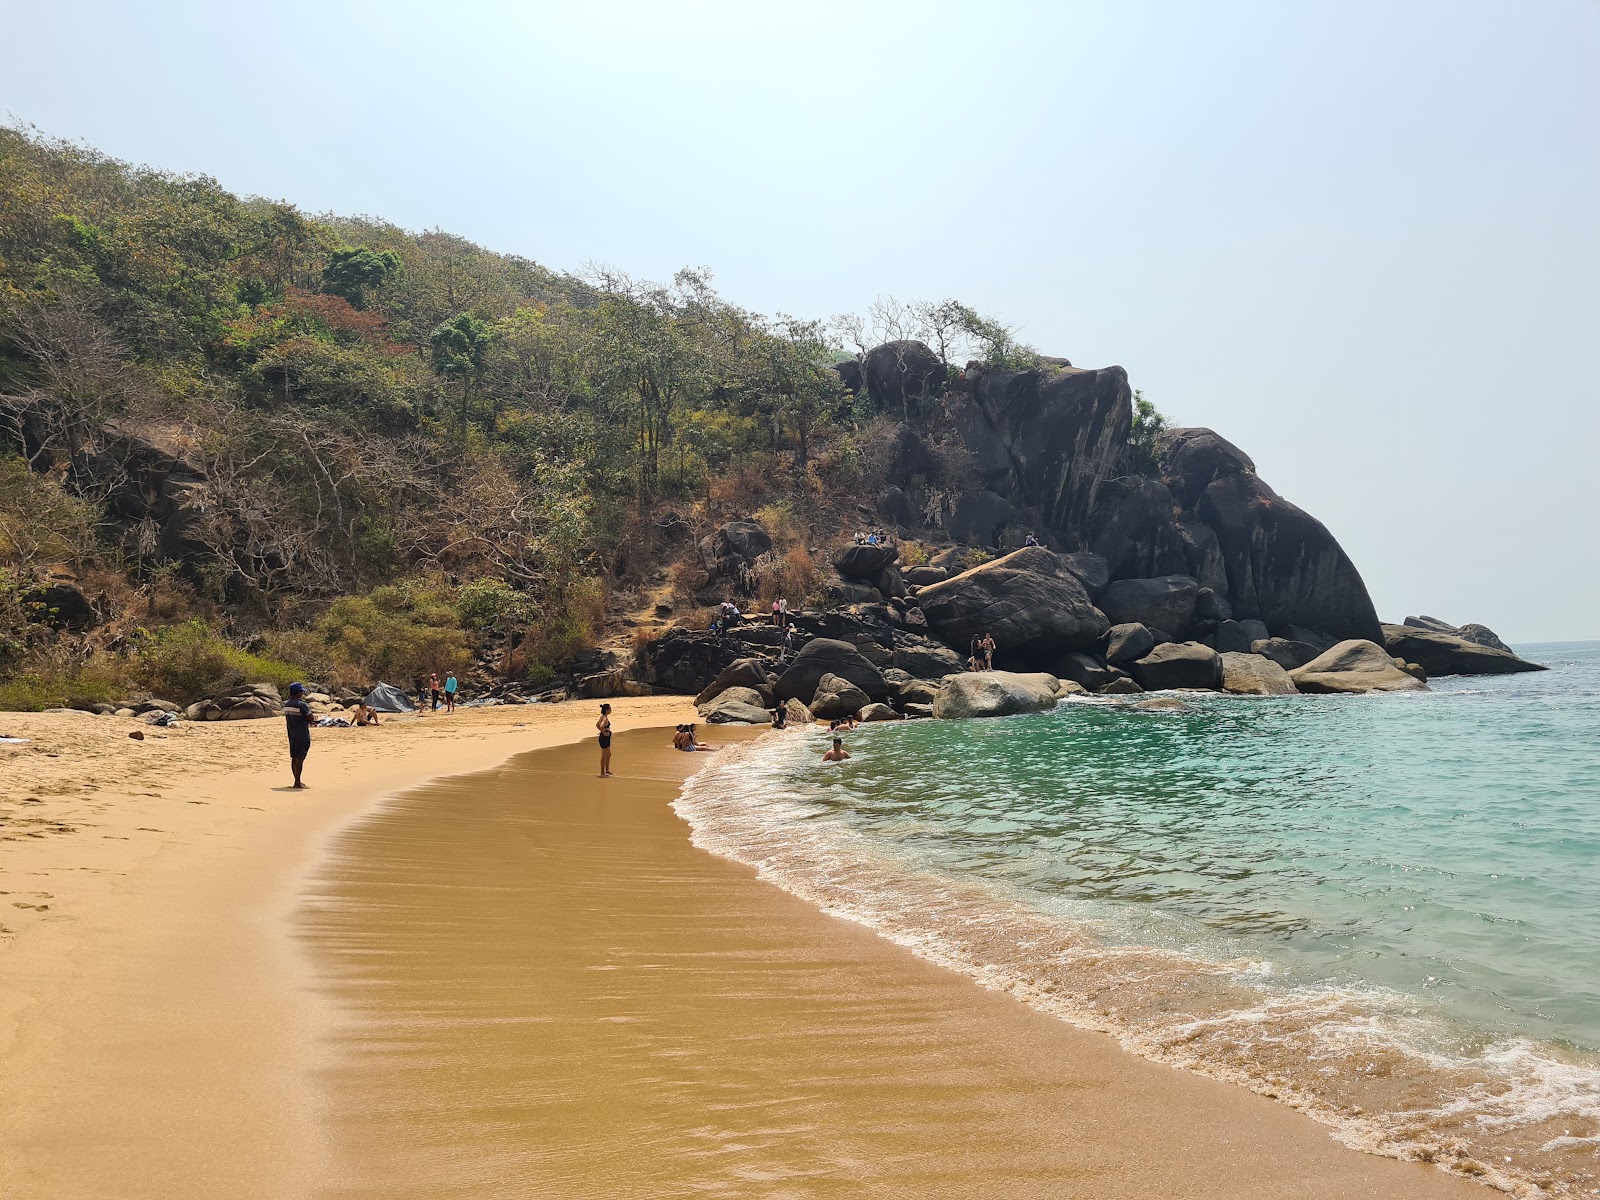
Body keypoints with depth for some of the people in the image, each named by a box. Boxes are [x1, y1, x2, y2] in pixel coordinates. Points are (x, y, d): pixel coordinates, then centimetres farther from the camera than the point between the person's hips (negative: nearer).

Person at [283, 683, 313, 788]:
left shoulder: (286, 704, 8)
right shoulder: (302, 704, -17)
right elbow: (311, 718, -14)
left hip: (291, 735, 8)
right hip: (302, 735, -8)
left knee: (294, 758, 13)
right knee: (299, 759, -6)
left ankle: (297, 781, 21)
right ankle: (297, 782, -6)